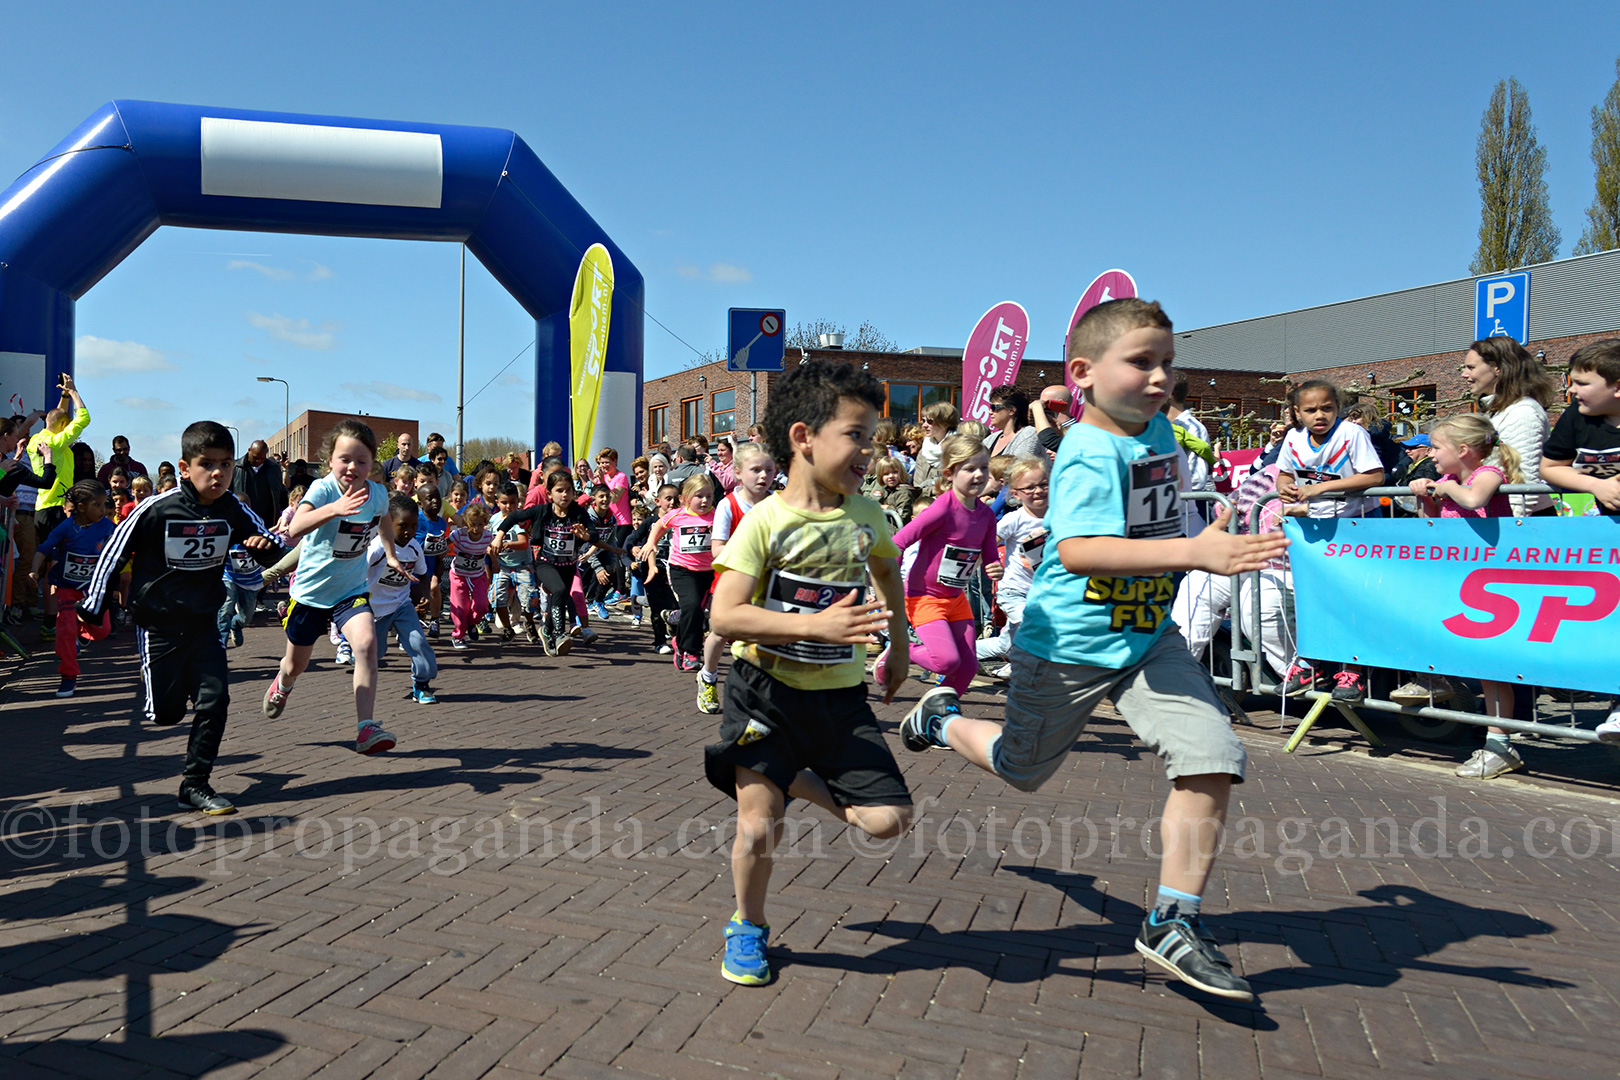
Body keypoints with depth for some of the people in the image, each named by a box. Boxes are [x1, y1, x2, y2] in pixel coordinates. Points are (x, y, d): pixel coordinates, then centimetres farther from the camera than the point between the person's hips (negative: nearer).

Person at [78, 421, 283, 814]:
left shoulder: (233, 510, -9)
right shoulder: (156, 509, -18)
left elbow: (272, 550, 1)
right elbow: (115, 551, -6)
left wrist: (265, 545, -24)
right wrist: (93, 606, 0)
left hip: (204, 622, 3)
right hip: (157, 623, -3)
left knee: (215, 700, -7)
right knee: (166, 714, 5)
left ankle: (195, 784, 8)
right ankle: (155, 677, 42)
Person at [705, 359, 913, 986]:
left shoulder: (865, 515, 1)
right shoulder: (765, 521, -14)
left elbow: (887, 567, 24)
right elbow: (725, 616, -21)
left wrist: (899, 644, 24)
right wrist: (817, 625, -28)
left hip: (839, 696, 4)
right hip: (766, 691, -4)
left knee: (889, 821, -5)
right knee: (758, 827, -7)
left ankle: (803, 782, 25)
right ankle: (748, 928, 24)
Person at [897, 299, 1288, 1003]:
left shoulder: (1158, 429, 3)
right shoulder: (1090, 455, -23)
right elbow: (1076, 549, -41)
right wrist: (1197, 551, -45)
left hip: (1149, 639, 7)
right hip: (1069, 645, -6)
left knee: (1211, 760, -10)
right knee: (1021, 769, 15)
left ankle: (1173, 924, 3)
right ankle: (942, 718, 47)